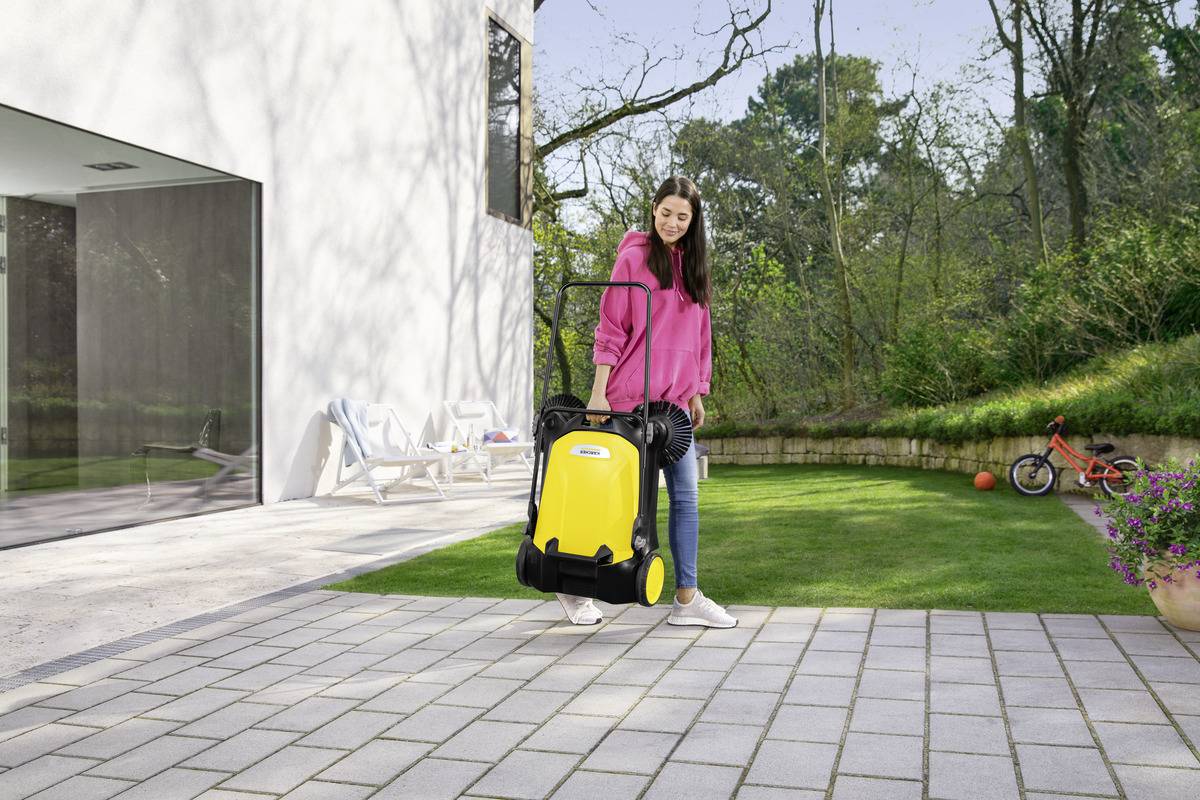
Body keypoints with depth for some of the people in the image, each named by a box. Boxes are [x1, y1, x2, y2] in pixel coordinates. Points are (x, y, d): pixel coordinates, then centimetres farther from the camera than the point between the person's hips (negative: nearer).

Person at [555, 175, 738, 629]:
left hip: (674, 399, 7)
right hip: (632, 396, -7)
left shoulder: (692, 266, 15)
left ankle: (686, 598, 11)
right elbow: (611, 328, -8)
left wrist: (696, 394, 15)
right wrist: (598, 392, -13)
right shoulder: (634, 256, -4)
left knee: (685, 496, 5)